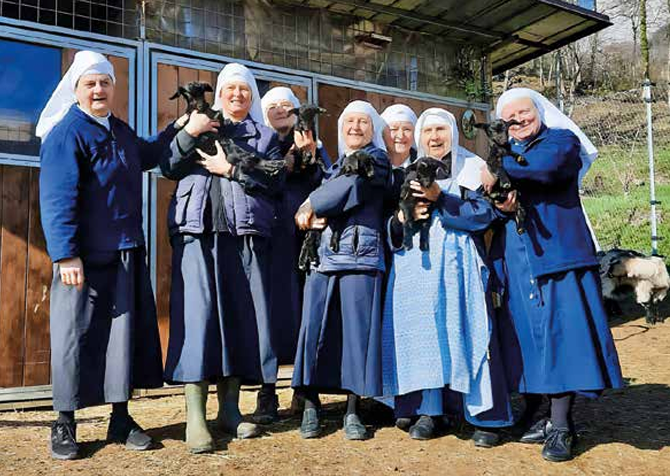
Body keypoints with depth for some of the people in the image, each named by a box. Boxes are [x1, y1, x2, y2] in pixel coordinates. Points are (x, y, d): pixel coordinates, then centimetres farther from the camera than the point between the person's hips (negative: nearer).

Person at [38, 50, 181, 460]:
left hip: (126, 254, 7)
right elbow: (57, 199, -16)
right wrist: (66, 255, -22)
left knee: (126, 331, 10)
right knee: (77, 335, 1)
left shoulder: (121, 131, 14)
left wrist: (178, 128, 25)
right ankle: (64, 425, 17)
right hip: (85, 257, -7)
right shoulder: (66, 134, -9)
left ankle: (121, 419, 22)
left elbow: (147, 156, 36)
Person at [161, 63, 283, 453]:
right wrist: (188, 132, -8)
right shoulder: (201, 126, 19)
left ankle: (230, 408, 11)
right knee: (199, 311, -10)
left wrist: (230, 168, -6)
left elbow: (274, 181, 1)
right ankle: (195, 416, -8)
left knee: (239, 314, 1)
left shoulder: (267, 136, 18)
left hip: (247, 234, 1)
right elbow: (169, 168, 6)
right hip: (198, 230, -1)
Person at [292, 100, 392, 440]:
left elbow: (349, 187, -8)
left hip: (360, 257, -4)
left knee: (357, 330, -4)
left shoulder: (376, 158, 8)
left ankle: (352, 411, 6)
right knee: (315, 328, -2)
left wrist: (310, 205, 2)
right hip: (325, 256, 5)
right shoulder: (336, 165, 24)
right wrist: (314, 219, -7)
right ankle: (310, 406, 7)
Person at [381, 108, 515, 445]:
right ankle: (428, 410, 10)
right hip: (416, 263, 3)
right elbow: (390, 226, 16)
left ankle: (485, 415, 2)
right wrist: (403, 217, -7)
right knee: (422, 330, 0)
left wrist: (440, 198, -16)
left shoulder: (472, 167, 7)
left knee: (467, 332, -7)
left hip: (457, 262, -3)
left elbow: (484, 214, -7)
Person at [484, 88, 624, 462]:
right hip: (517, 262, 5)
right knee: (529, 337, 5)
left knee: (561, 333, -6)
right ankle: (536, 414, 13)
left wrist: (500, 169, -13)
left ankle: (560, 427, -1)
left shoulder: (562, 139, 6)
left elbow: (547, 166, -18)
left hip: (558, 255, -4)